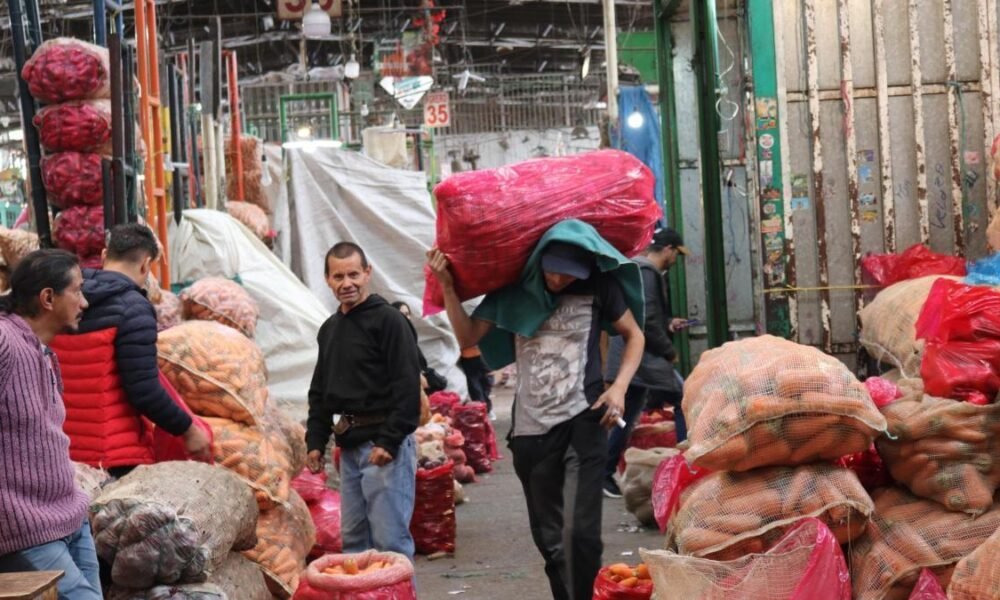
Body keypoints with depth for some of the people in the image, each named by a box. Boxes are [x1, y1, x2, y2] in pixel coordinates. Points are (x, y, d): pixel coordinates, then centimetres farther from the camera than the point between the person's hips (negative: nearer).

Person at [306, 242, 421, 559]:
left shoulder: (388, 320, -8)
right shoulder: (329, 329, 17)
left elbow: (407, 387, -15)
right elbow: (320, 392, 25)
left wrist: (389, 441, -20)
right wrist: (315, 440, 15)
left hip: (385, 443, -8)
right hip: (348, 445, 8)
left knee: (389, 539, -9)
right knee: (353, 537, 13)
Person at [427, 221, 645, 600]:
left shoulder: (598, 286, -2)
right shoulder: (513, 291, 2)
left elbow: (633, 335, 9)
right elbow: (467, 338, 6)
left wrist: (620, 387, -6)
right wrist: (447, 286, -6)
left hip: (582, 423, -3)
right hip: (531, 430, 3)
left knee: (579, 531, -16)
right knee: (549, 538, 10)